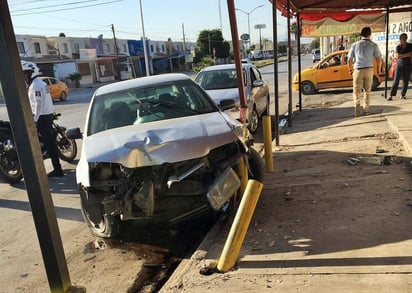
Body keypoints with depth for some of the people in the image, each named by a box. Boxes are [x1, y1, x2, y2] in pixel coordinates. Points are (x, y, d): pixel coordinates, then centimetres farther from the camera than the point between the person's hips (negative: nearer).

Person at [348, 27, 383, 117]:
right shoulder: (373, 45, 0)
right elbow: (379, 59, -2)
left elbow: (349, 60, 3)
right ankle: (366, 109, 17)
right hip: (369, 70, 1)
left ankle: (357, 104, -21)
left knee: (356, 90, 5)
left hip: (358, 70, -1)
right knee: (367, 90, 14)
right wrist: (379, 69, 15)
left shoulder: (355, 45, 2)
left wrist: (350, 69, 18)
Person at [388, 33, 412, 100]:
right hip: (399, 65, -2)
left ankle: (403, 95, 13)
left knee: (406, 81, 3)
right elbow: (398, 56, -13)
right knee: (396, 81, -7)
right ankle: (391, 96, -9)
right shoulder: (398, 47, -1)